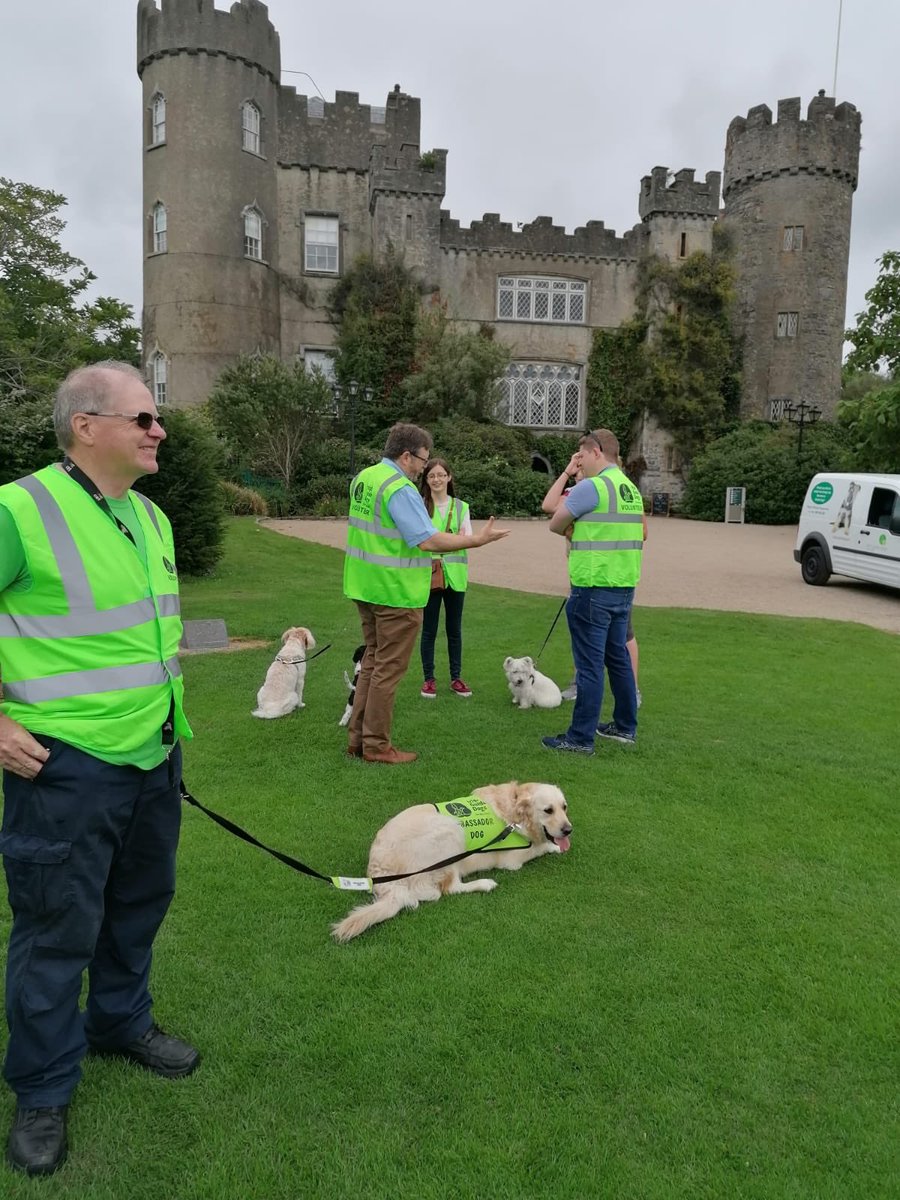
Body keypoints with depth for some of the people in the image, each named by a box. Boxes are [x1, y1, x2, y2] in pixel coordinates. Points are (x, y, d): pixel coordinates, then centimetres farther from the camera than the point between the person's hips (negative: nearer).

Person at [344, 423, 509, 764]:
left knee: (372, 660, 18)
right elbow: (428, 540, -25)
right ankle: (376, 745, 10)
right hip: (396, 592, -9)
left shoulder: (363, 478, 9)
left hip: (365, 585, 9)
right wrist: (478, 540, -18)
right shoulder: (400, 489, -19)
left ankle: (357, 737, 23)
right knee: (388, 668, 1)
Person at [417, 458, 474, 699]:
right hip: (428, 575, -2)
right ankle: (429, 678, 18)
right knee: (429, 629, 6)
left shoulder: (461, 507, 6)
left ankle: (456, 678, 24)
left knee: (455, 629, 12)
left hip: (455, 574, 2)